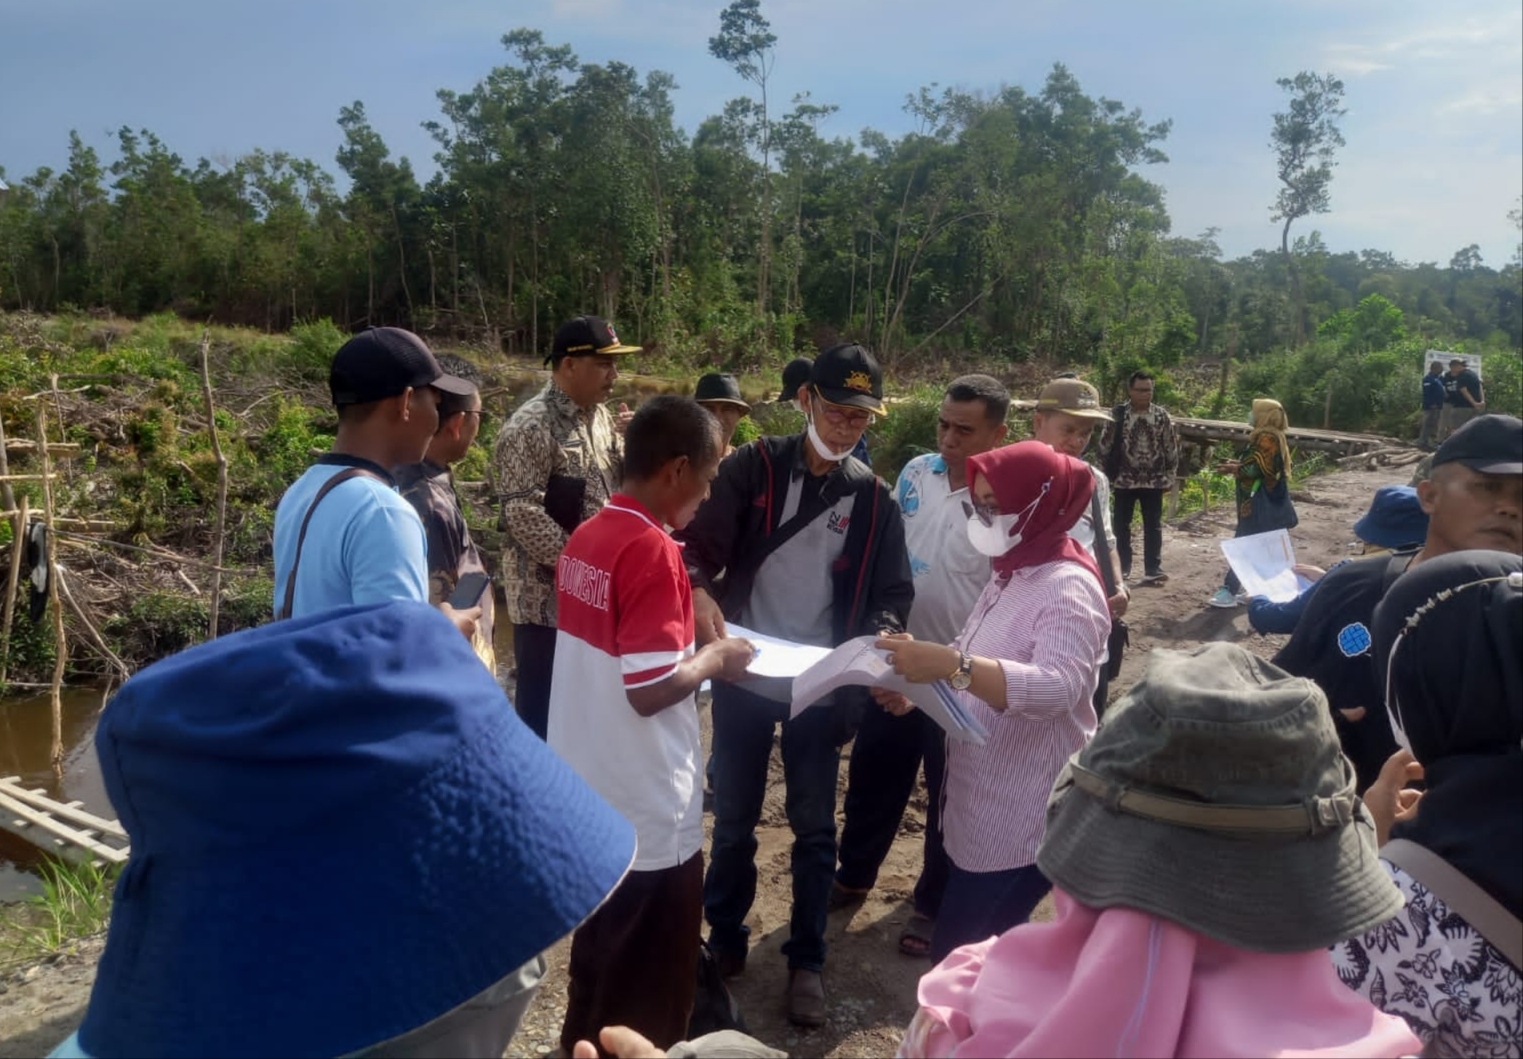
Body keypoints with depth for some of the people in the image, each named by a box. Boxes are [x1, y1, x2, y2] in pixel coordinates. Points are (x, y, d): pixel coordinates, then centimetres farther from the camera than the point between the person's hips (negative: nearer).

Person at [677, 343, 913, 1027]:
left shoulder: (873, 499, 1)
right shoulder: (753, 468, -4)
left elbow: (892, 592, 3)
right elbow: (700, 545, -10)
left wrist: (883, 636, -18)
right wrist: (700, 593, -31)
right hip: (744, 676, -1)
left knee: (814, 827, 11)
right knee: (734, 818, 13)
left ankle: (807, 960, 26)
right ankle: (725, 937, 33)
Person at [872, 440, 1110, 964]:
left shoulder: (1068, 588, -19)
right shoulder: (1012, 574, 11)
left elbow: (1057, 687, -35)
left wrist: (949, 664, -46)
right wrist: (920, 689, 1)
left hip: (1024, 819, -9)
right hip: (982, 806, 9)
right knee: (975, 950, 21)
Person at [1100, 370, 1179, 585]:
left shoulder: (1161, 415, 0)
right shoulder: (1117, 414, -4)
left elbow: (1171, 448, 5)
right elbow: (1105, 446, 2)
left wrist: (1170, 476, 4)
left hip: (1154, 481, 1)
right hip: (1124, 480, -1)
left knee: (1153, 526, 5)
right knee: (1121, 525, 7)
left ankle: (1153, 570, 10)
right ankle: (1122, 568, 19)